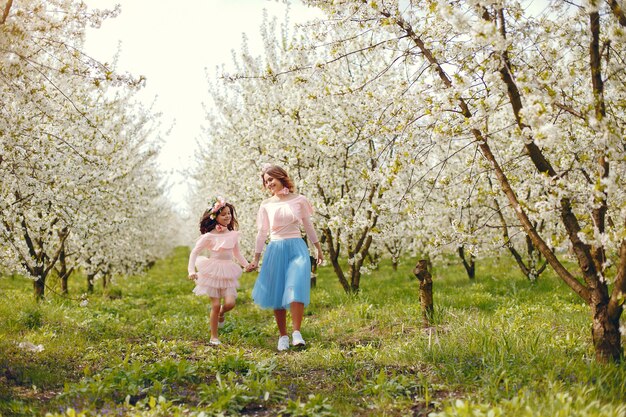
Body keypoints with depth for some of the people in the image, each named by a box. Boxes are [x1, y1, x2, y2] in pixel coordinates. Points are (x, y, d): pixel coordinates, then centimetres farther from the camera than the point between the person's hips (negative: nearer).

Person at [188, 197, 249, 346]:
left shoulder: (233, 234, 5)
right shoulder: (209, 236, -7)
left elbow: (237, 253, 19)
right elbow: (194, 252, -3)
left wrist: (246, 264, 5)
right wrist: (191, 270, -14)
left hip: (228, 273, 3)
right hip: (213, 271, -3)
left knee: (230, 303, -12)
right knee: (215, 305, -3)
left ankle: (221, 314, 26)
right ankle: (214, 337, 14)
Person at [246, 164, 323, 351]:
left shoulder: (299, 200, 3)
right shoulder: (266, 205, 7)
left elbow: (308, 226, 11)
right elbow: (262, 233, 11)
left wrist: (318, 249, 14)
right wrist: (256, 259, 10)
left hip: (296, 248, -2)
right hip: (275, 250, 2)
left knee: (296, 289, -18)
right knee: (277, 294, 2)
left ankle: (296, 333, -16)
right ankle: (283, 336, 11)